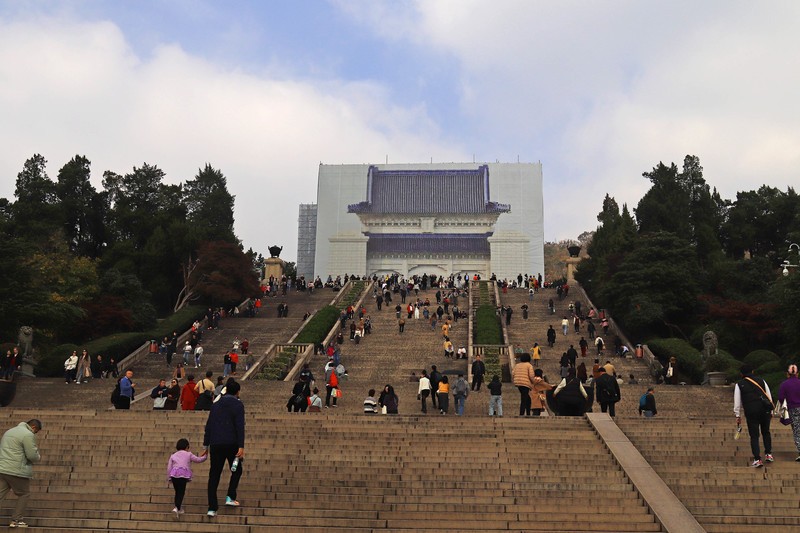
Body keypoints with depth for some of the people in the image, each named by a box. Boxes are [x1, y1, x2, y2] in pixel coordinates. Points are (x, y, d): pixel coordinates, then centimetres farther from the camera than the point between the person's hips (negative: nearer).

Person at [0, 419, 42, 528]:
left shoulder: (9, 431, 19)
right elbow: (32, 456, -15)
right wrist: (39, 458, 8)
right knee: (24, 494, 9)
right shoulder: (28, 435, -11)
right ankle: (16, 520, 10)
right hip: (16, 471, -8)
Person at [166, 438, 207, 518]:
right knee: (181, 492, -2)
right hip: (183, 475, -3)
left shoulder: (173, 456, 23)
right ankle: (177, 507, -21)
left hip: (174, 475, 3)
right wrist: (205, 456, 39)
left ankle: (179, 508, 21)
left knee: (177, 492, 17)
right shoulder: (189, 454, 16)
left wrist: (168, 480, 22)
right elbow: (198, 459, 20)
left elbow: (169, 468, 18)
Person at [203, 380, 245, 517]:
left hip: (215, 445, 4)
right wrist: (241, 447, -15)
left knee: (214, 475, 5)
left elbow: (208, 425, 12)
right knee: (236, 470, 18)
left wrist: (206, 445, 17)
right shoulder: (238, 404, -3)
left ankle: (212, 508, 1)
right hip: (231, 444, -4)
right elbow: (240, 426, -12)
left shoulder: (216, 404, 12)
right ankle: (230, 498, 8)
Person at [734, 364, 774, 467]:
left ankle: (757, 459, -3)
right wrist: (771, 411, 20)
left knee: (754, 436, 3)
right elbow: (769, 397, 12)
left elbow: (737, 402, 3)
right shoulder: (761, 381, 9)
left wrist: (738, 416, 10)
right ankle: (768, 454, 22)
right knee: (766, 432, 22)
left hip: (751, 412, -2)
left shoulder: (739, 385, 3)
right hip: (765, 410, 2)